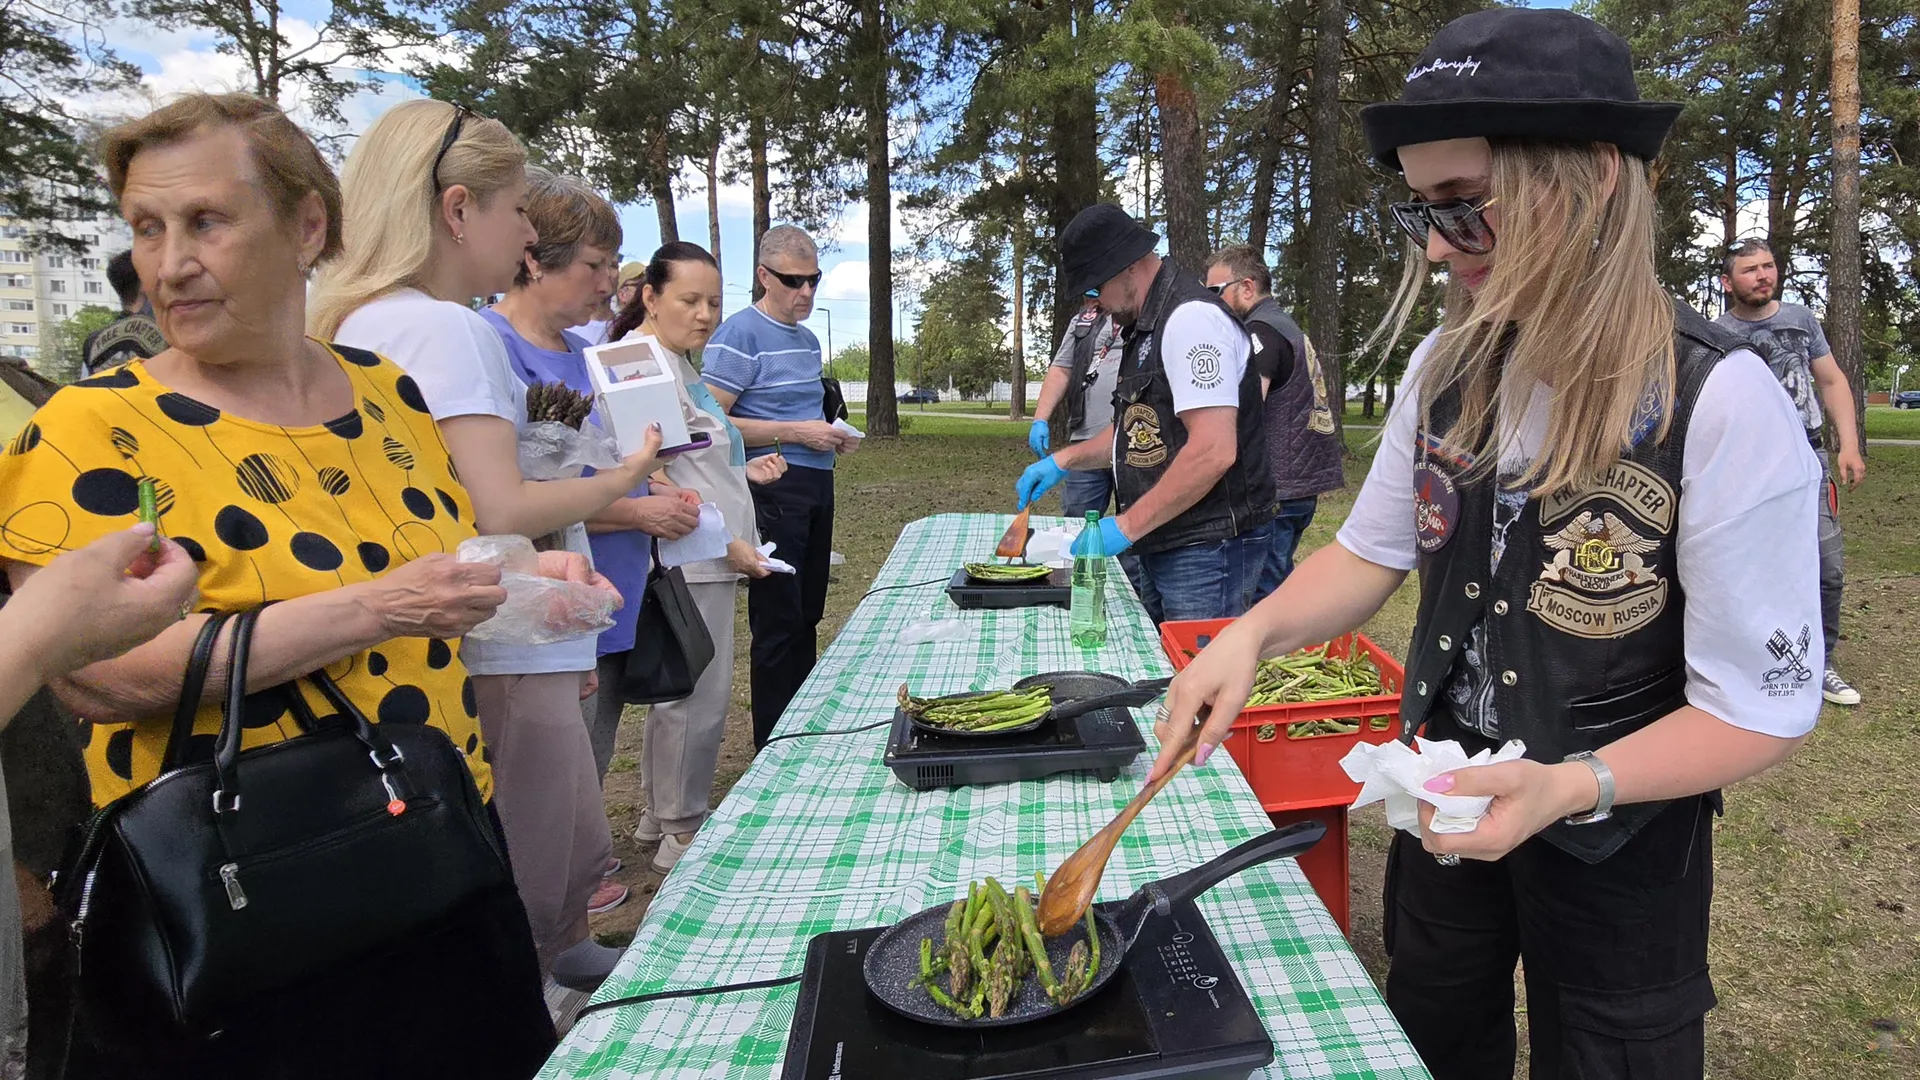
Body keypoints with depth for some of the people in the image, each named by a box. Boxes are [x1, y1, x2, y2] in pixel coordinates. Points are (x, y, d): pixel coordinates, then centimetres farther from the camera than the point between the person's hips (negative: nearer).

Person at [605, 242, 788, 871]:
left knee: (677, 693, 18)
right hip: (688, 562, -11)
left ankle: (659, 817, 31)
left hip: (708, 560, 11)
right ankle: (681, 835, 13)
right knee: (698, 699, -2)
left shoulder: (678, 364, 18)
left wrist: (743, 470, 13)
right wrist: (725, 541, -18)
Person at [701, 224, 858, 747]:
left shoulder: (808, 339, 16)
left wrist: (832, 437, 8)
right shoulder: (740, 334, -10)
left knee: (807, 617, 15)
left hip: (816, 486, 9)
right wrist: (796, 434, -18)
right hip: (773, 489, -8)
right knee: (777, 622, -3)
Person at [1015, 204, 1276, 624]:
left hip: (1207, 549, -10)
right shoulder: (1144, 326, 18)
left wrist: (1127, 526, -20)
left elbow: (1213, 451, -24)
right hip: (1153, 544, 10)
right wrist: (1065, 460, 13)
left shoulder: (1191, 317, -15)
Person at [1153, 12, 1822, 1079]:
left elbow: (1764, 707, -19)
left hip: (1620, 839, -4)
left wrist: (1571, 787, -33)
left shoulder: (1721, 404, -24)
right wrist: (1253, 633, -16)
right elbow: (1373, 551, 2)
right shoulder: (1446, 369, -8)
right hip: (1447, 796, 5)